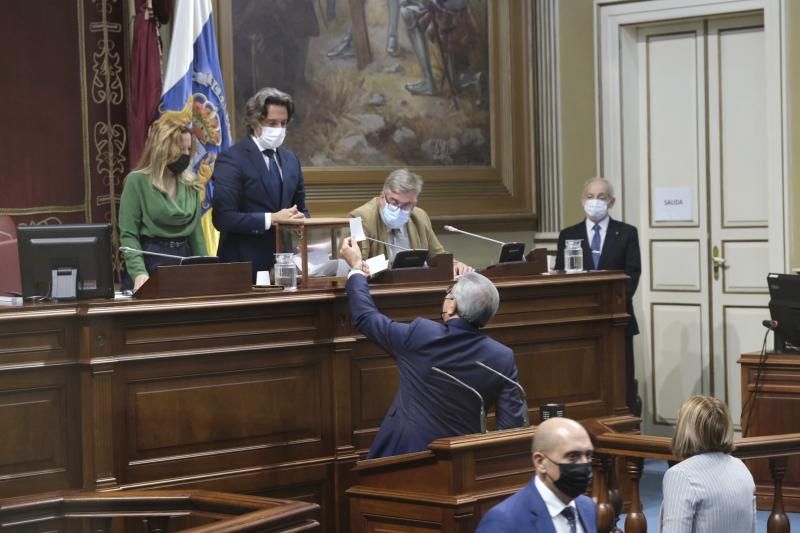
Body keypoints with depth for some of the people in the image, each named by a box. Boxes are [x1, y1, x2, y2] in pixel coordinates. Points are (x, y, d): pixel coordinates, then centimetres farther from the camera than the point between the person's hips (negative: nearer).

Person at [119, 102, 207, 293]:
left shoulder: (190, 184, 9)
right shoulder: (137, 181, -6)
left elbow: (196, 232, 12)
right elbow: (129, 235, -10)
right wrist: (139, 272, -24)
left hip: (183, 262, 5)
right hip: (150, 262, -5)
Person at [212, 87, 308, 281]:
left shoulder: (291, 159, 12)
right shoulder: (231, 159, -9)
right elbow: (223, 218, -16)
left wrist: (300, 218, -5)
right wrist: (271, 219, -20)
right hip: (244, 266, -6)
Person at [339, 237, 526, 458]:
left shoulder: (418, 334, -13)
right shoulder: (503, 358, -10)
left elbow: (365, 316, 5)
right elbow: (512, 425, -8)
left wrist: (356, 268, 18)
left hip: (404, 454, -2)